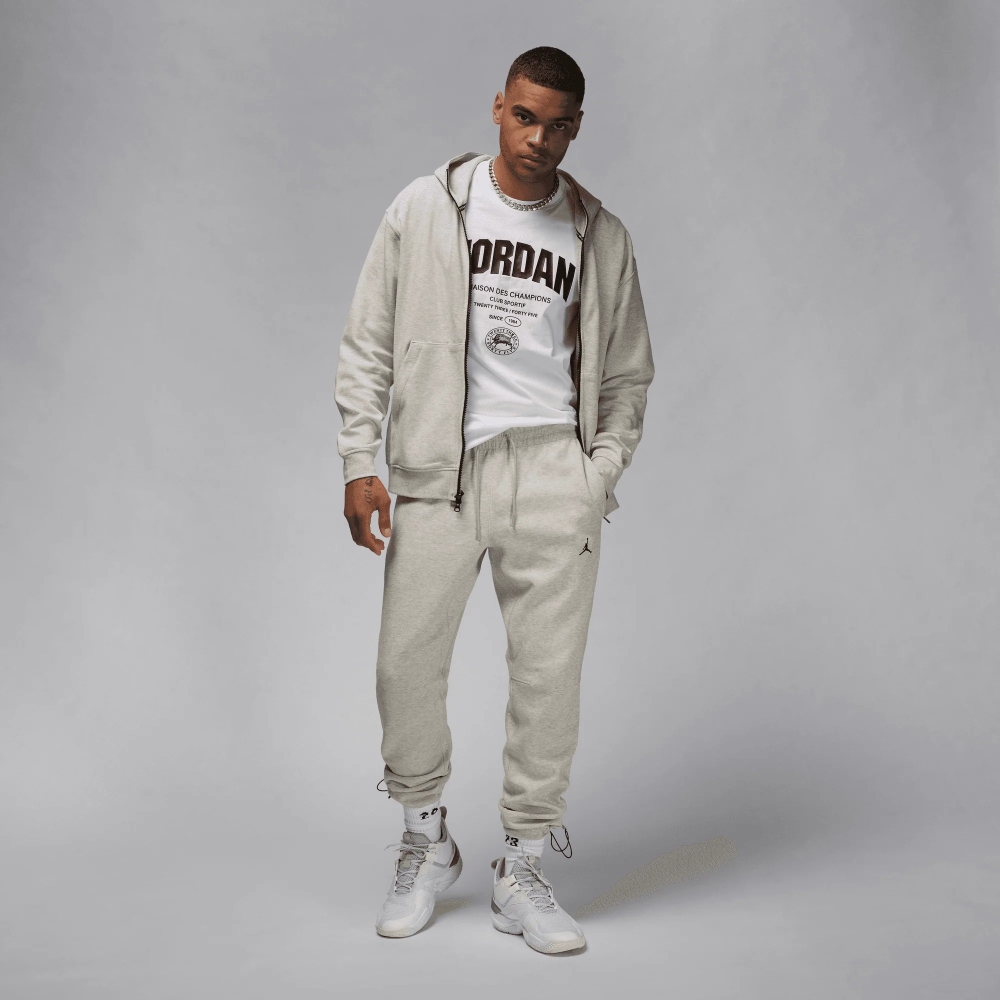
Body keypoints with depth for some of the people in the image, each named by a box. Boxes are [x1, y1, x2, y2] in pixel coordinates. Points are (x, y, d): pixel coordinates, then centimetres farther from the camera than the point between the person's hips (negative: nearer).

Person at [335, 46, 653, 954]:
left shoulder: (601, 235, 11)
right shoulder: (425, 208, 8)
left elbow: (627, 375, 15)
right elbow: (368, 344, 8)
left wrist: (601, 475, 2)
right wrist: (361, 462, 0)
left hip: (553, 470, 1)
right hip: (439, 468, 0)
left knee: (549, 676, 0)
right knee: (406, 667, 0)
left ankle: (524, 871, 18)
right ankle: (426, 844, 25)